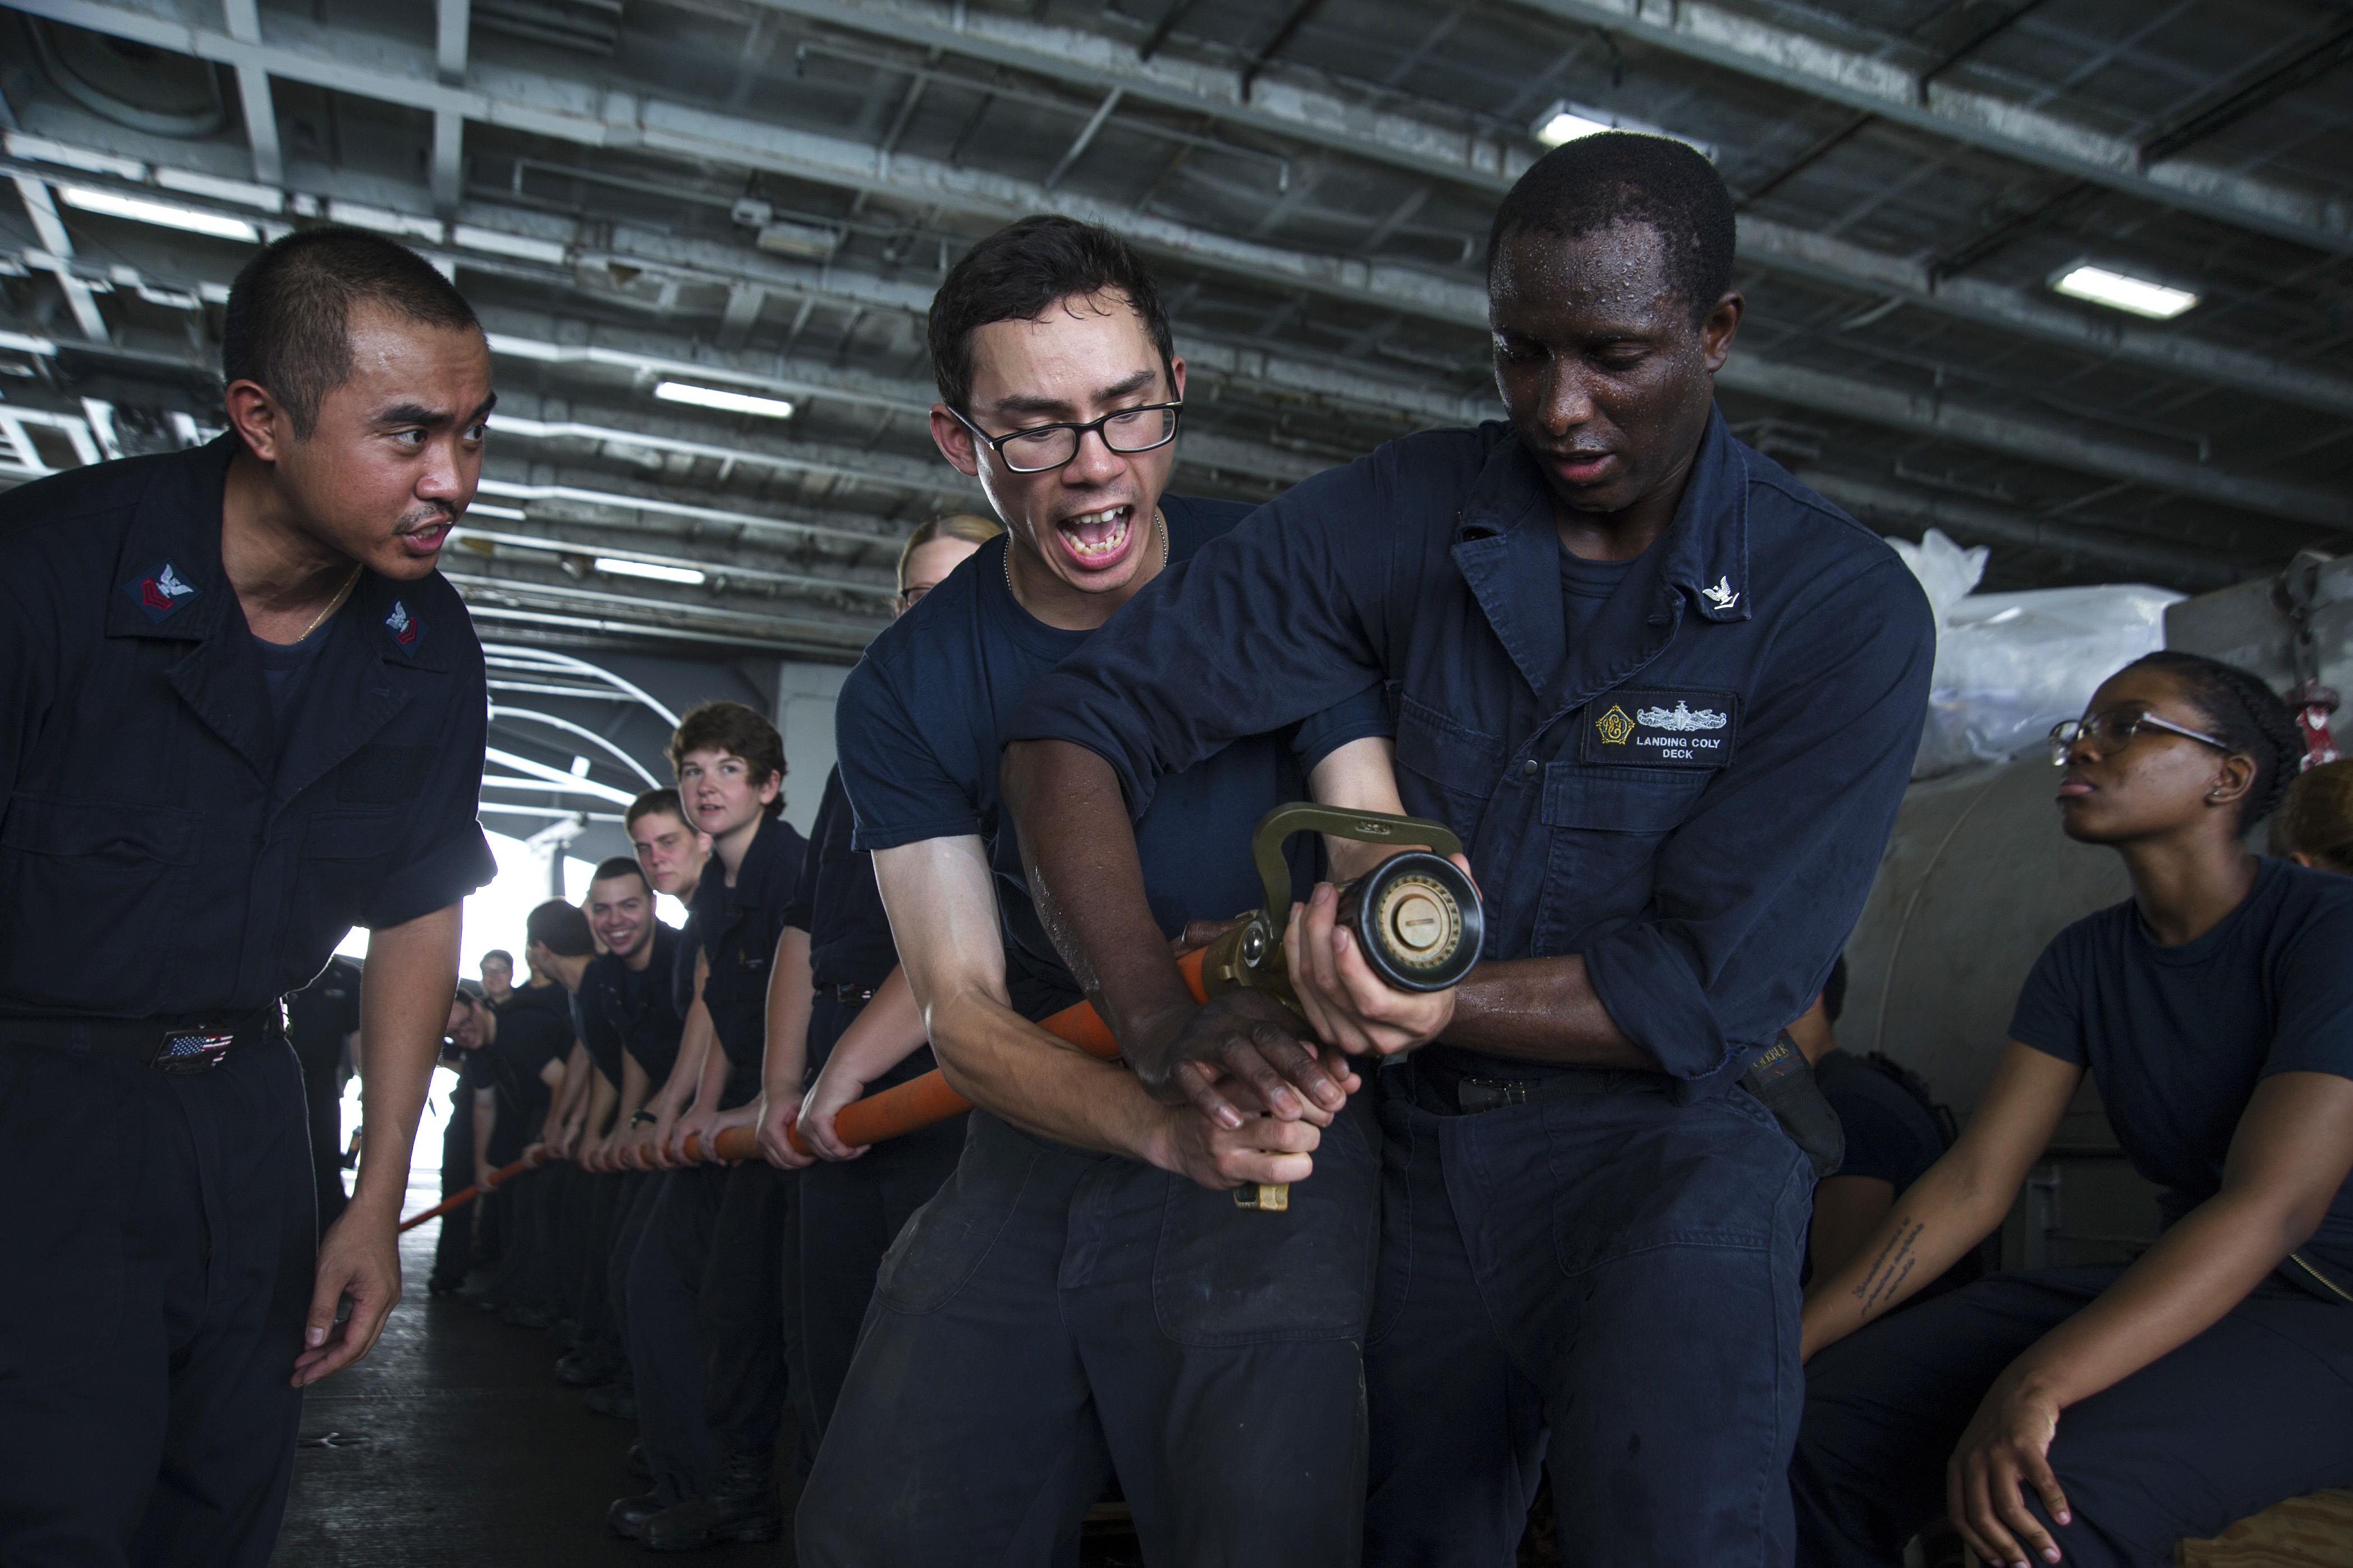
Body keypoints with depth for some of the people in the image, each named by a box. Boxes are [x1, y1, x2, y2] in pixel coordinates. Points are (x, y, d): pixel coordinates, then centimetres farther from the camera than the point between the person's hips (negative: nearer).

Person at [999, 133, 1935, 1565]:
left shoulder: (1846, 608, -11)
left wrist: (1420, 1003, -27)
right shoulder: (1398, 518, -6)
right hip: (1420, 1137, 3)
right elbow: (1076, 730, -11)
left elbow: (1710, 988, -15)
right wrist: (1163, 1020, -26)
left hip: (1665, 1136, -2)